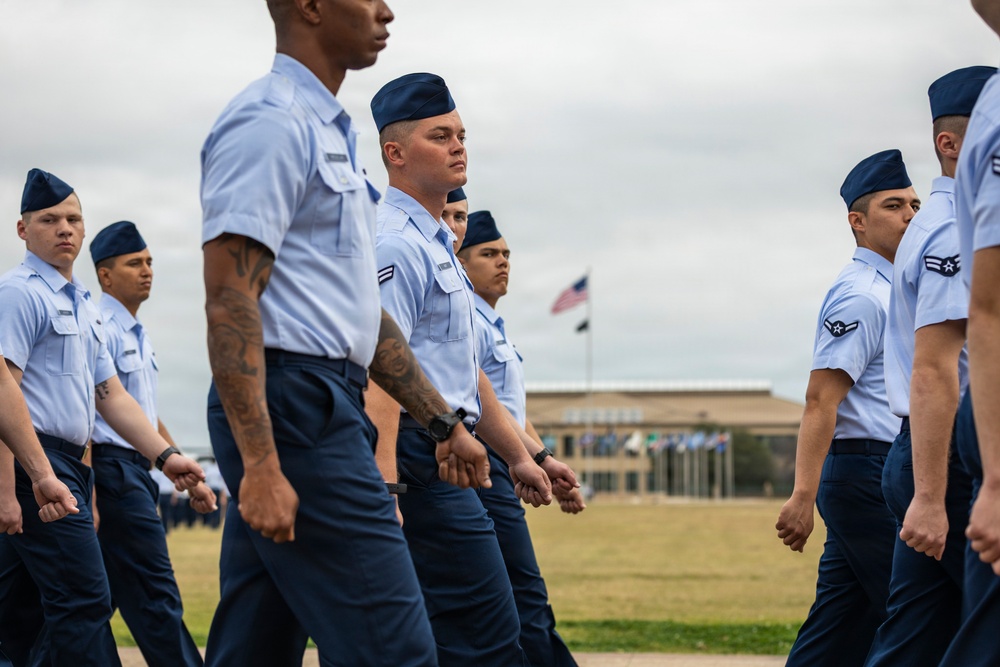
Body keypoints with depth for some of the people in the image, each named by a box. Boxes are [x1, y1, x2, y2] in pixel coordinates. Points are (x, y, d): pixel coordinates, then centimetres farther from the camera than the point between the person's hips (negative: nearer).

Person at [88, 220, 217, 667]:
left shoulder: (137, 336, 20)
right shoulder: (102, 330, -10)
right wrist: (88, 496, -22)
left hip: (136, 473, 10)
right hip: (113, 468, -10)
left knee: (102, 595, 9)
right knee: (155, 596, -10)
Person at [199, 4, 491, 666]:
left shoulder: (328, 131, 22)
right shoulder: (271, 121, -10)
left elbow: (362, 312, 27)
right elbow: (229, 299, -18)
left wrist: (444, 421, 24)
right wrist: (260, 466, -25)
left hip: (324, 409, 10)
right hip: (289, 409, -10)